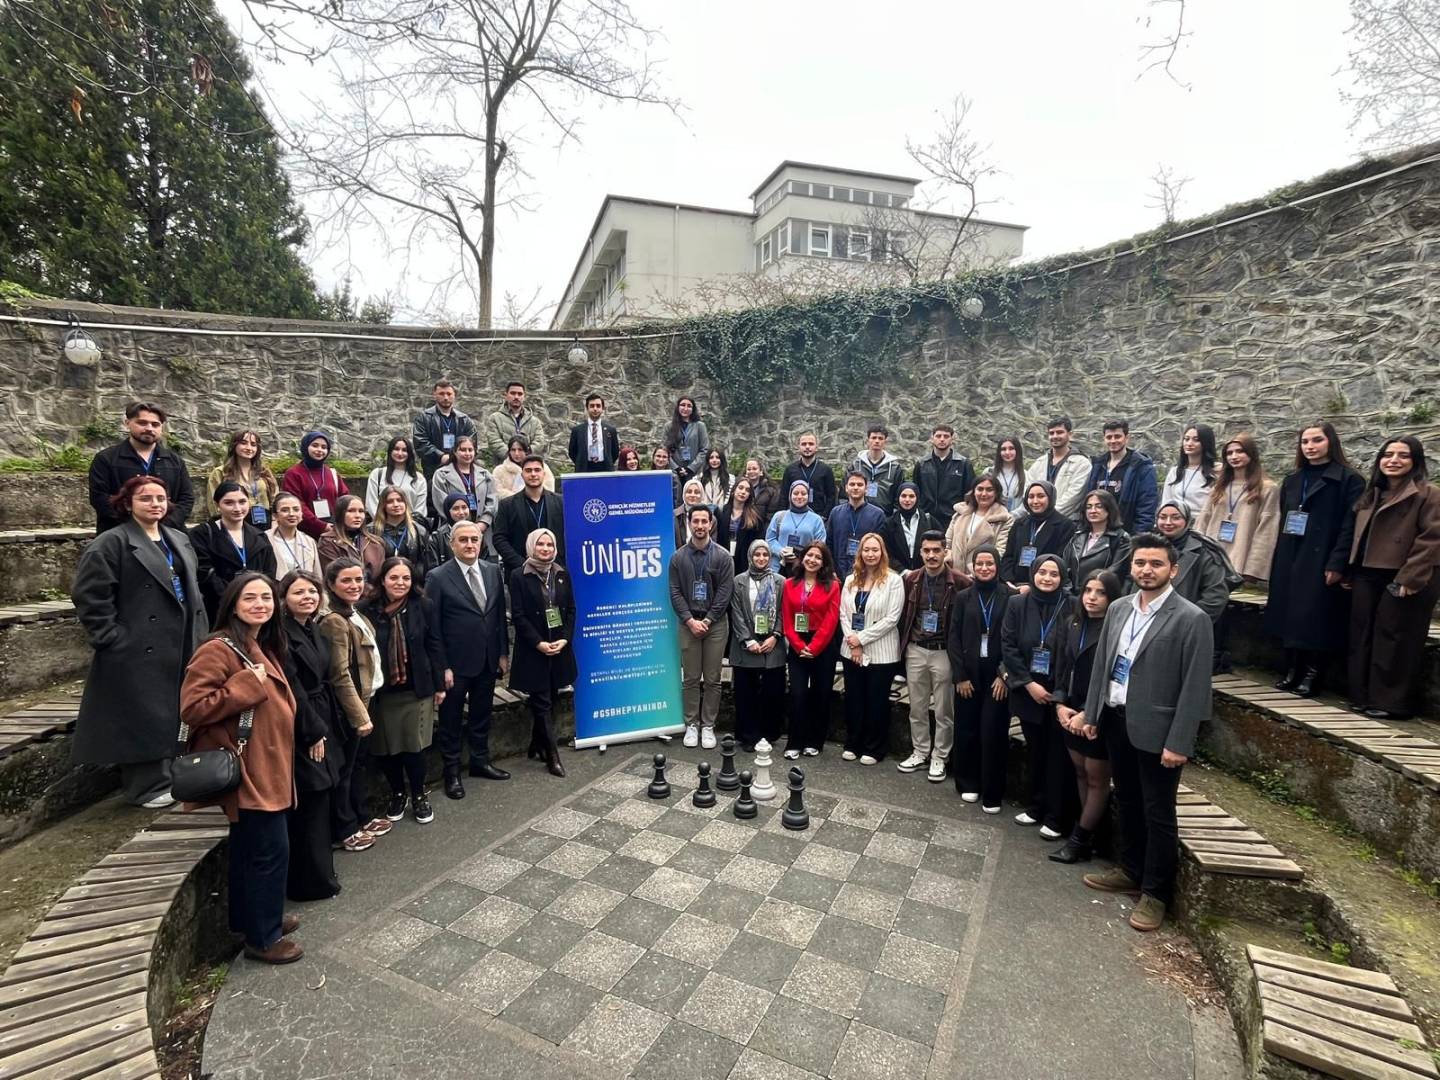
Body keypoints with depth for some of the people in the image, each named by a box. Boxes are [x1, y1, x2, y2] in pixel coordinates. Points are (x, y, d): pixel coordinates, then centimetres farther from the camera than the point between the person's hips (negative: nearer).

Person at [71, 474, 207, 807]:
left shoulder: (179, 540, 14)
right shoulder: (110, 544, -9)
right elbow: (89, 596, -13)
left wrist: (199, 632, 13)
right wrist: (111, 637, -16)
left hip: (180, 648, 7)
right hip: (139, 650, -7)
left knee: (176, 713, 14)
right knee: (145, 717, -1)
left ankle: (171, 776, 27)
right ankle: (148, 786, 10)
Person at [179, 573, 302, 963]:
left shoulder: (265, 648, 11)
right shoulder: (218, 649, -17)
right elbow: (191, 708, -22)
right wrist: (246, 685, -24)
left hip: (268, 768, 9)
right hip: (247, 772, -9)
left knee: (250, 847, 21)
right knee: (270, 849, -2)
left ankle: (252, 918, 35)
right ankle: (262, 936, 13)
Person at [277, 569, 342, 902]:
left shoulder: (312, 630, 11)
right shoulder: (283, 634, -16)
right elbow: (292, 689, -18)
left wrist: (327, 728, 13)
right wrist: (313, 732, -14)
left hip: (321, 726, 9)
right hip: (302, 733, -9)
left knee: (320, 801, 15)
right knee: (310, 805, -1)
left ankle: (318, 872, 28)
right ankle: (313, 881, 12)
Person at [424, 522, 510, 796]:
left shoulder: (493, 571, 2)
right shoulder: (438, 578, -11)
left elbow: (500, 615, 7)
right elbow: (433, 627, -11)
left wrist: (503, 653, 6)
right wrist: (442, 667, -12)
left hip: (488, 660, 4)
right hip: (456, 663, -4)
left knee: (482, 715, 18)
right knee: (451, 720, 10)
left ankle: (480, 761, 36)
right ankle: (452, 771, 26)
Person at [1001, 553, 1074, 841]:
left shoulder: (1070, 607, -8)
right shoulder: (1017, 605, -1)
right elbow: (1008, 646, -3)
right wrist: (1028, 683, -9)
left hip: (1060, 693, -2)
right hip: (1029, 691, 3)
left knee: (1058, 754, 4)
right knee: (1034, 750, 15)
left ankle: (1056, 817, 17)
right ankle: (1034, 807, 29)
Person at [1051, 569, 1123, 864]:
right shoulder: (1073, 623, 4)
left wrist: (1087, 715, -15)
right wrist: (1060, 705, 0)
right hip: (1070, 713, 6)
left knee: (1096, 779, 8)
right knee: (1080, 773, 15)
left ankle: (1080, 839, 20)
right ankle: (1088, 834, 28)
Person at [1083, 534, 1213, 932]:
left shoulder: (1191, 619, -12)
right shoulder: (1118, 608, 6)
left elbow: (1195, 687, -14)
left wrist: (1178, 743, -16)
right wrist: (1091, 714, 9)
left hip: (1156, 730, -6)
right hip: (1115, 720, 6)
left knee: (1158, 814, 6)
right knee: (1127, 802, 19)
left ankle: (1156, 893, 22)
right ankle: (1130, 871, 37)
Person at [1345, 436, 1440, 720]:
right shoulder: (1370, 495, 15)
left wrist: (1410, 579, -20)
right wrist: (1350, 573, 12)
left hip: (1403, 581, -7)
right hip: (1366, 577, 7)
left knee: (1393, 641, -1)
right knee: (1362, 638, 10)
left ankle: (1391, 702, 9)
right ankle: (1363, 697, 19)